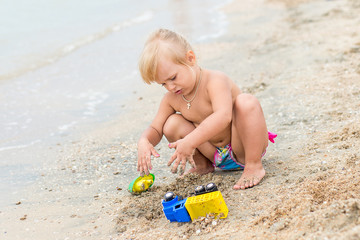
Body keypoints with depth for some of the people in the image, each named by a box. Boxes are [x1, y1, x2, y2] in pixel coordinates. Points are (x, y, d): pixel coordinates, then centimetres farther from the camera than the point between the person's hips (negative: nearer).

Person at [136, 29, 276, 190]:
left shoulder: (215, 81, -24)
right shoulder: (171, 99, -3)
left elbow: (223, 117, -41)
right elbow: (155, 129, 3)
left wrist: (190, 142, -49)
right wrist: (144, 142, -22)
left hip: (241, 149, -6)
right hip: (215, 155, 6)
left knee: (245, 101, -33)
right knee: (172, 124, -13)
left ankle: (254, 165, -23)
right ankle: (202, 165, 10)